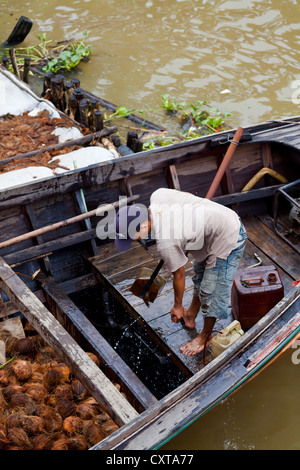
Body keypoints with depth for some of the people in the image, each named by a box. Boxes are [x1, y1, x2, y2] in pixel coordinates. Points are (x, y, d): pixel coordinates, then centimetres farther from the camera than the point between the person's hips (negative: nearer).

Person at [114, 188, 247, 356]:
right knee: (200, 274, 26)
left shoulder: (165, 243, -30)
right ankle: (191, 316, 46)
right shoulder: (158, 195, -12)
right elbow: (190, 196, 6)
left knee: (211, 291, 4)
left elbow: (179, 275, -14)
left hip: (228, 241, -10)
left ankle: (205, 336, 27)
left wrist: (177, 306, 5)